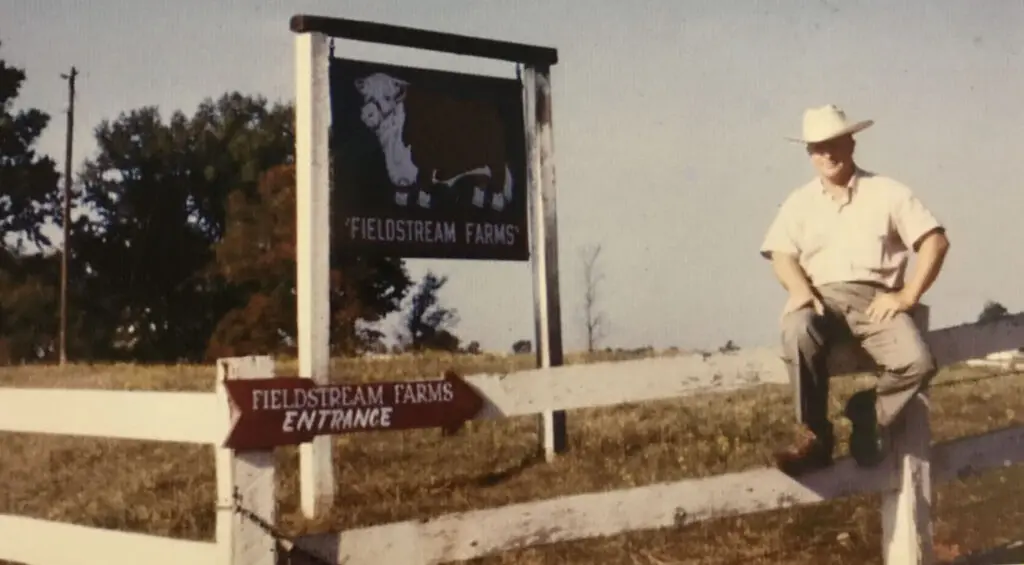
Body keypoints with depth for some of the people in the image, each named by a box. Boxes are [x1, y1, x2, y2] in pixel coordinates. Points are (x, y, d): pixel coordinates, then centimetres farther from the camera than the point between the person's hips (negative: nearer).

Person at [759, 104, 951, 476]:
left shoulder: (886, 191, 12)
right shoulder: (799, 202, 17)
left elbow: (935, 241, 5)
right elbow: (781, 255, 5)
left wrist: (908, 295, -6)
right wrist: (800, 289, -17)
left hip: (875, 298, 0)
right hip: (822, 297, 0)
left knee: (918, 362, -29)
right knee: (798, 332, -37)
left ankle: (868, 413, 3)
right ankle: (813, 435, -21)